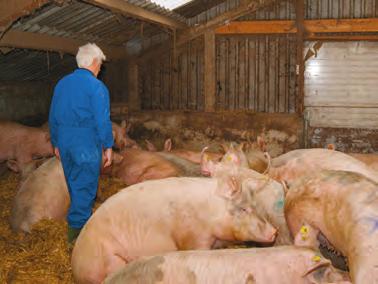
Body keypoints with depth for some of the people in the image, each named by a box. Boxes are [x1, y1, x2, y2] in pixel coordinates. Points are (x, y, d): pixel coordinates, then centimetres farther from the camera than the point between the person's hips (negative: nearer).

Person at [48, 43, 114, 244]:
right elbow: (103, 120, -14)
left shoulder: (62, 83, 10)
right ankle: (76, 228, 2)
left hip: (65, 142, 7)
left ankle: (83, 219, 32)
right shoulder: (96, 86, -11)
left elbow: (53, 117, 14)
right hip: (87, 144, -7)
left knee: (74, 184, 18)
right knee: (85, 186, 1)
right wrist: (108, 146, -7)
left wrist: (56, 143, 22)